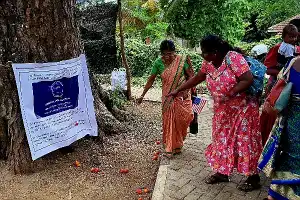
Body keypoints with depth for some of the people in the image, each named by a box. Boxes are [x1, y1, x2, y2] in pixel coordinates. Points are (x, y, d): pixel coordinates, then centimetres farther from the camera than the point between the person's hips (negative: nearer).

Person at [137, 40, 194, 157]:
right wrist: (142, 95, 0)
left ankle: (177, 145, 22)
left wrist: (186, 89, -16)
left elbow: (190, 76, -2)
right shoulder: (158, 63, -6)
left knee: (182, 119, -2)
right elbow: (151, 80, 0)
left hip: (182, 96, -1)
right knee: (169, 120, 3)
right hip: (168, 98, 1)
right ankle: (170, 147, 17)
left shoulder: (182, 60, -9)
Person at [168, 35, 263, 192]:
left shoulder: (234, 58, -22)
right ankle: (222, 172, 27)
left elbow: (248, 79, -25)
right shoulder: (208, 63, -1)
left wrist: (229, 94, -28)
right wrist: (178, 90, 11)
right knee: (222, 140, 12)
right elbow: (197, 78, 10)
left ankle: (253, 178, 15)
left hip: (242, 108, -7)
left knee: (245, 142, 0)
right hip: (222, 110, 7)